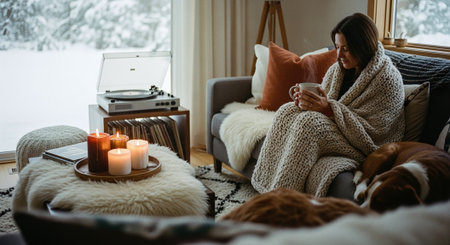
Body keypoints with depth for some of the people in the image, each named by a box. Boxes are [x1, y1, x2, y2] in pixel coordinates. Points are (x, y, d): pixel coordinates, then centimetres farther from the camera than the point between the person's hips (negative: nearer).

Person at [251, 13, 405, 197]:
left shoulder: (388, 78, -13)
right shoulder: (338, 69, 8)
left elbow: (374, 130, -18)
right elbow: (324, 105, 12)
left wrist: (330, 109, -25)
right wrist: (306, 103, -13)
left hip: (362, 147, -7)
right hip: (335, 132, 7)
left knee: (309, 121, -30)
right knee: (287, 110, -15)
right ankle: (269, 186, -18)